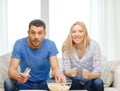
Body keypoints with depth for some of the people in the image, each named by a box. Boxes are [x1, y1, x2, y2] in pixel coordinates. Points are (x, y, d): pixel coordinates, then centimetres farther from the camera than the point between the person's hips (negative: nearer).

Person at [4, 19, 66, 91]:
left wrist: (57, 73, -45)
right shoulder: (19, 44, -13)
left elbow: (55, 68, -18)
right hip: (25, 83, 0)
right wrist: (18, 76, -45)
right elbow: (11, 70, -19)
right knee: (8, 83, -29)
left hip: (44, 83, 0)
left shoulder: (50, 45, -11)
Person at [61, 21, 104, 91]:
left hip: (90, 81, -1)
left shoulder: (94, 45, -17)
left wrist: (89, 75, -42)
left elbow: (98, 72, -19)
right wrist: (70, 73, -38)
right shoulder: (66, 46, -13)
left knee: (98, 83, -33)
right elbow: (66, 70, -14)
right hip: (75, 81, 1)